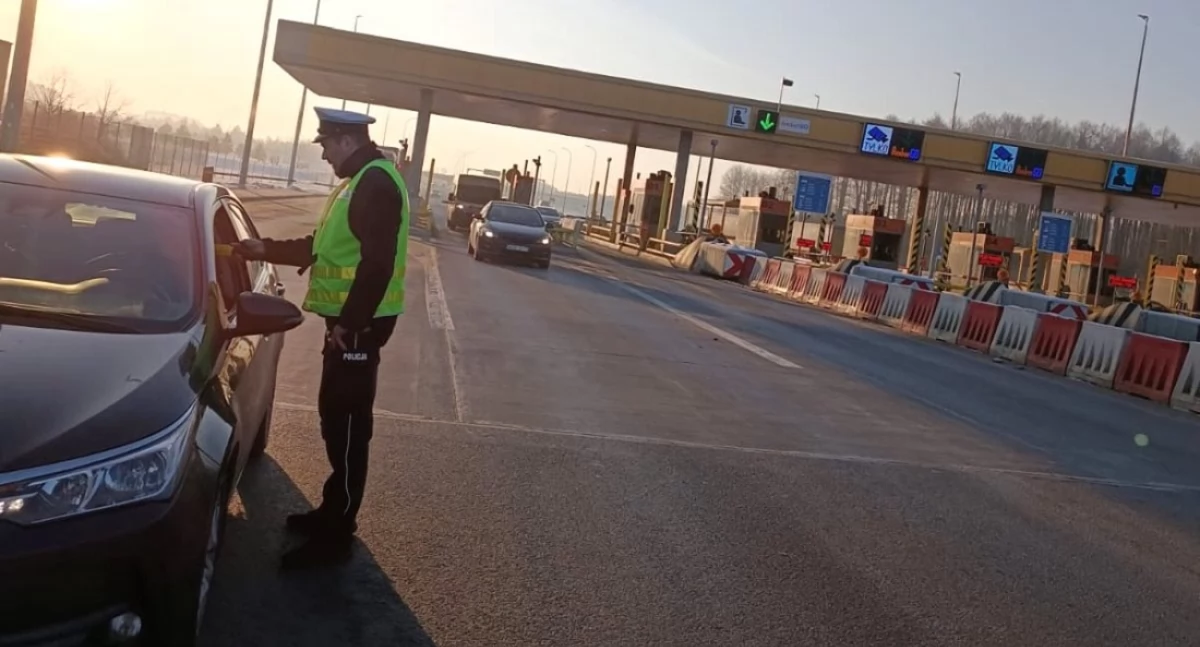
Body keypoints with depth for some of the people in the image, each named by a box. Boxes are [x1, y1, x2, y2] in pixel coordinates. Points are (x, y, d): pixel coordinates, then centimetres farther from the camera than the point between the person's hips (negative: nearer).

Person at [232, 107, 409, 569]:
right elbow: (321, 246, 25)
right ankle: (332, 512, 29)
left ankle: (335, 536, 3)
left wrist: (348, 324, -23)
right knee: (335, 419, 17)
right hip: (347, 322, 10)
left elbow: (377, 263, -24)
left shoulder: (377, 183, -16)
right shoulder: (358, 182, 18)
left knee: (347, 426, -5)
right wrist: (266, 250, 20)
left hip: (359, 326, -10)